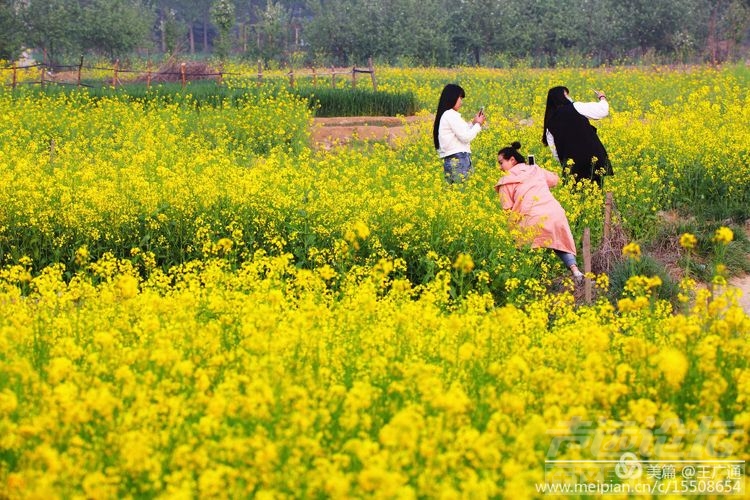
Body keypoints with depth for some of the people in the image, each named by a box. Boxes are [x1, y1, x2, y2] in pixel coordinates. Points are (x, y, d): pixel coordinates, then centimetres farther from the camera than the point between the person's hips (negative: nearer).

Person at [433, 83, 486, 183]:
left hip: (449, 160, 10)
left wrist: (474, 123, 21)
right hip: (458, 159, -10)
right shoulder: (451, 115, -10)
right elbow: (465, 137, -13)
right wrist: (478, 124, 1)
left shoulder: (444, 115, 19)